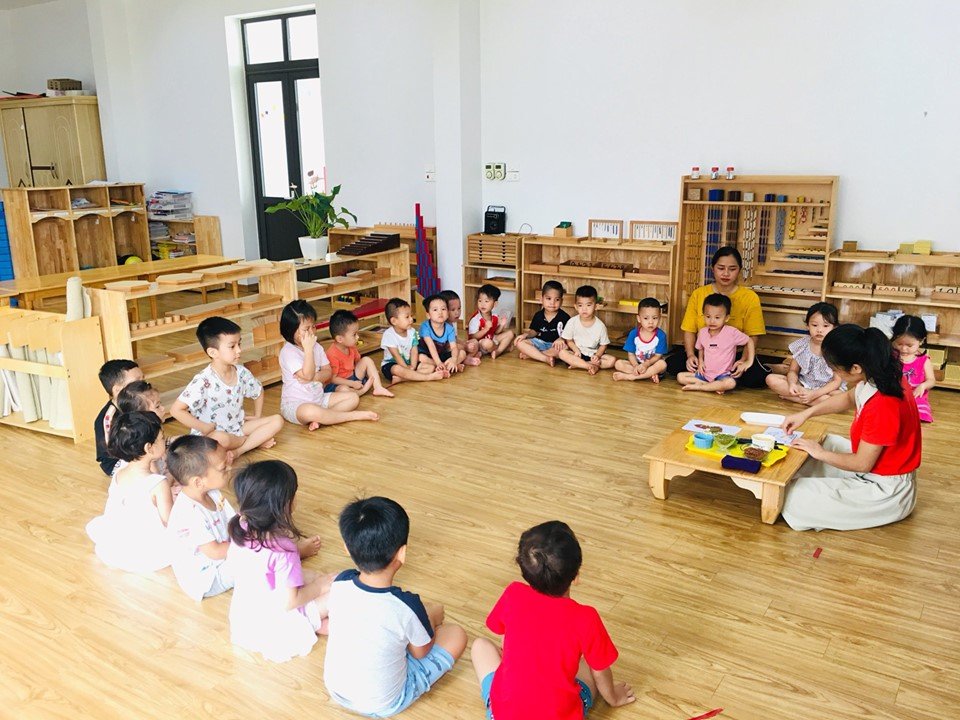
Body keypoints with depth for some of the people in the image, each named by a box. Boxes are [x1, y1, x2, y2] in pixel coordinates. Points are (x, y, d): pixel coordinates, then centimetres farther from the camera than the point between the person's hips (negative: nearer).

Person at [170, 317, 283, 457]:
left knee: (277, 420, -6)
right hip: (209, 435, -6)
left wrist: (257, 418, 9)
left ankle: (238, 451, -18)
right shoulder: (203, 381, -22)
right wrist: (203, 428, -20)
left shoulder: (242, 373, -3)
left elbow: (259, 392, 18)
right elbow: (176, 410, -23)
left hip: (237, 428, 6)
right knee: (220, 439, -40)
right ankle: (257, 440, -9)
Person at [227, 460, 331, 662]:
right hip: (274, 627, -7)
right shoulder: (282, 551, -33)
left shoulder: (240, 530, -12)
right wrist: (318, 586, -8)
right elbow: (289, 602, -26)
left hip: (241, 618, 7)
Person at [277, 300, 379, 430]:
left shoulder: (316, 347, 7)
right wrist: (308, 349, -26)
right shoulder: (288, 351, -17)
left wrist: (315, 376, -16)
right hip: (295, 404, -8)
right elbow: (307, 375, -25)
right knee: (310, 412, -42)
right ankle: (355, 415, -26)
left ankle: (320, 419, -23)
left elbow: (328, 372, 6)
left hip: (319, 398, 8)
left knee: (353, 398, -3)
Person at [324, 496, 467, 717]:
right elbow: (420, 652, -10)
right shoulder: (407, 607, -31)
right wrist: (431, 619, 9)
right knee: (456, 633, 7)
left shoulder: (340, 584, -18)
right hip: (382, 705, -4)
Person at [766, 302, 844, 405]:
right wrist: (792, 384, -22)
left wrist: (814, 394, -27)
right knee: (771, 379, -18)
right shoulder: (801, 345, -2)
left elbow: (837, 381, -13)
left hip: (827, 389, -2)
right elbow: (793, 371, 3)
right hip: (802, 385, 2)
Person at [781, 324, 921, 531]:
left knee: (794, 498, -18)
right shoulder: (885, 374, -8)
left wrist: (820, 453, -8)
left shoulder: (882, 405, -35)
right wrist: (806, 413, 7)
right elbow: (848, 398, 15)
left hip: (886, 491, -10)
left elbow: (862, 464, -23)